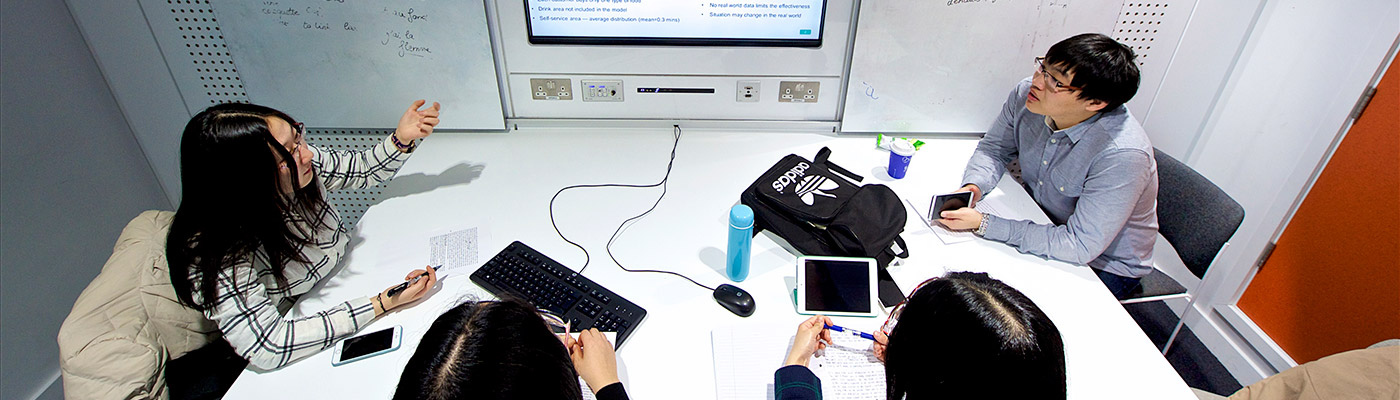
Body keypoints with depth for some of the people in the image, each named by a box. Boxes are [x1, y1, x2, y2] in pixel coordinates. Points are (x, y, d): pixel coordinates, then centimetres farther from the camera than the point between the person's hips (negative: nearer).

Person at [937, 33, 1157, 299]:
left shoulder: (1122, 156, -34)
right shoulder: (1026, 95, -17)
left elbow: (1080, 247, -32)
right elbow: (993, 149, 0)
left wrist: (983, 225, -36)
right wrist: (974, 186, -23)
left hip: (1104, 266, -5)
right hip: (1041, 221, 6)